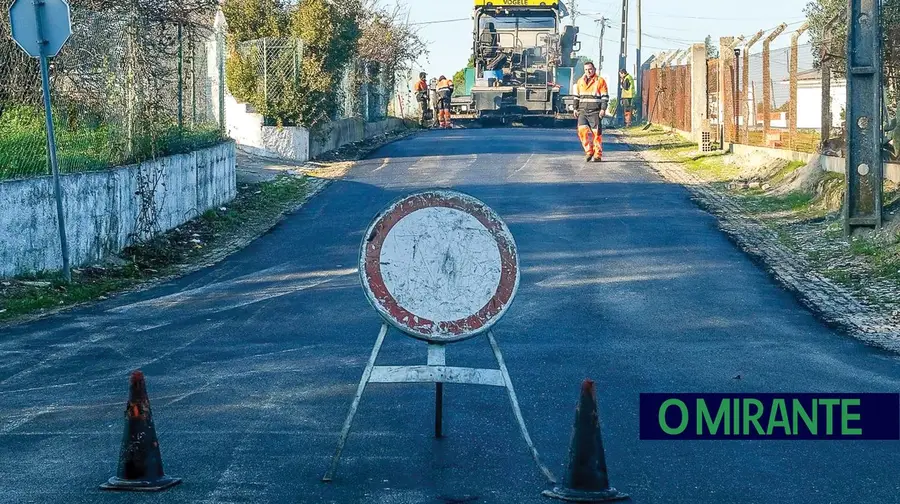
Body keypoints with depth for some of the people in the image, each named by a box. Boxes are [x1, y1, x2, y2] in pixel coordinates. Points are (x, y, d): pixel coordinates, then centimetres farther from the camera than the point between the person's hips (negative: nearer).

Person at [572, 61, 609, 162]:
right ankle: (589, 151, -1)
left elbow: (605, 97, -2)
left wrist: (603, 109, -11)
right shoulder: (580, 82, 15)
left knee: (596, 133, -3)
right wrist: (576, 108, 15)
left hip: (595, 112, -4)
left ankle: (598, 155, 3)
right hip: (582, 111, 4)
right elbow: (577, 96, 23)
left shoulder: (600, 81, 0)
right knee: (582, 130, -12)